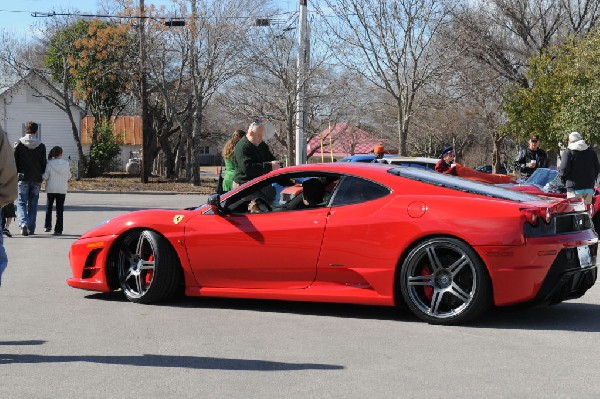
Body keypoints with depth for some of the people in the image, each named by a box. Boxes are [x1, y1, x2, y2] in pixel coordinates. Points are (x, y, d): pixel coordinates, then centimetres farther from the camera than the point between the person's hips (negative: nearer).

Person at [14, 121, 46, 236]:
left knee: (21, 202, 2)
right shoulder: (41, 146, 1)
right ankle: (31, 229, 11)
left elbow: (14, 161, -2)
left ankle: (23, 223, -21)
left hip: (23, 178, -2)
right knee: (33, 204, 10)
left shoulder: (19, 144, -4)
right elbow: (44, 163, 4)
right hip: (36, 179, 2)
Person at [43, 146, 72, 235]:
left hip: (51, 189, -1)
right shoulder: (66, 164, -4)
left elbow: (45, 177, -8)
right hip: (62, 189, 1)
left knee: (49, 206, 18)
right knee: (59, 209, 3)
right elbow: (69, 176, 5)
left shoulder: (49, 164, -10)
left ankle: (47, 225, 15)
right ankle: (58, 230, 0)